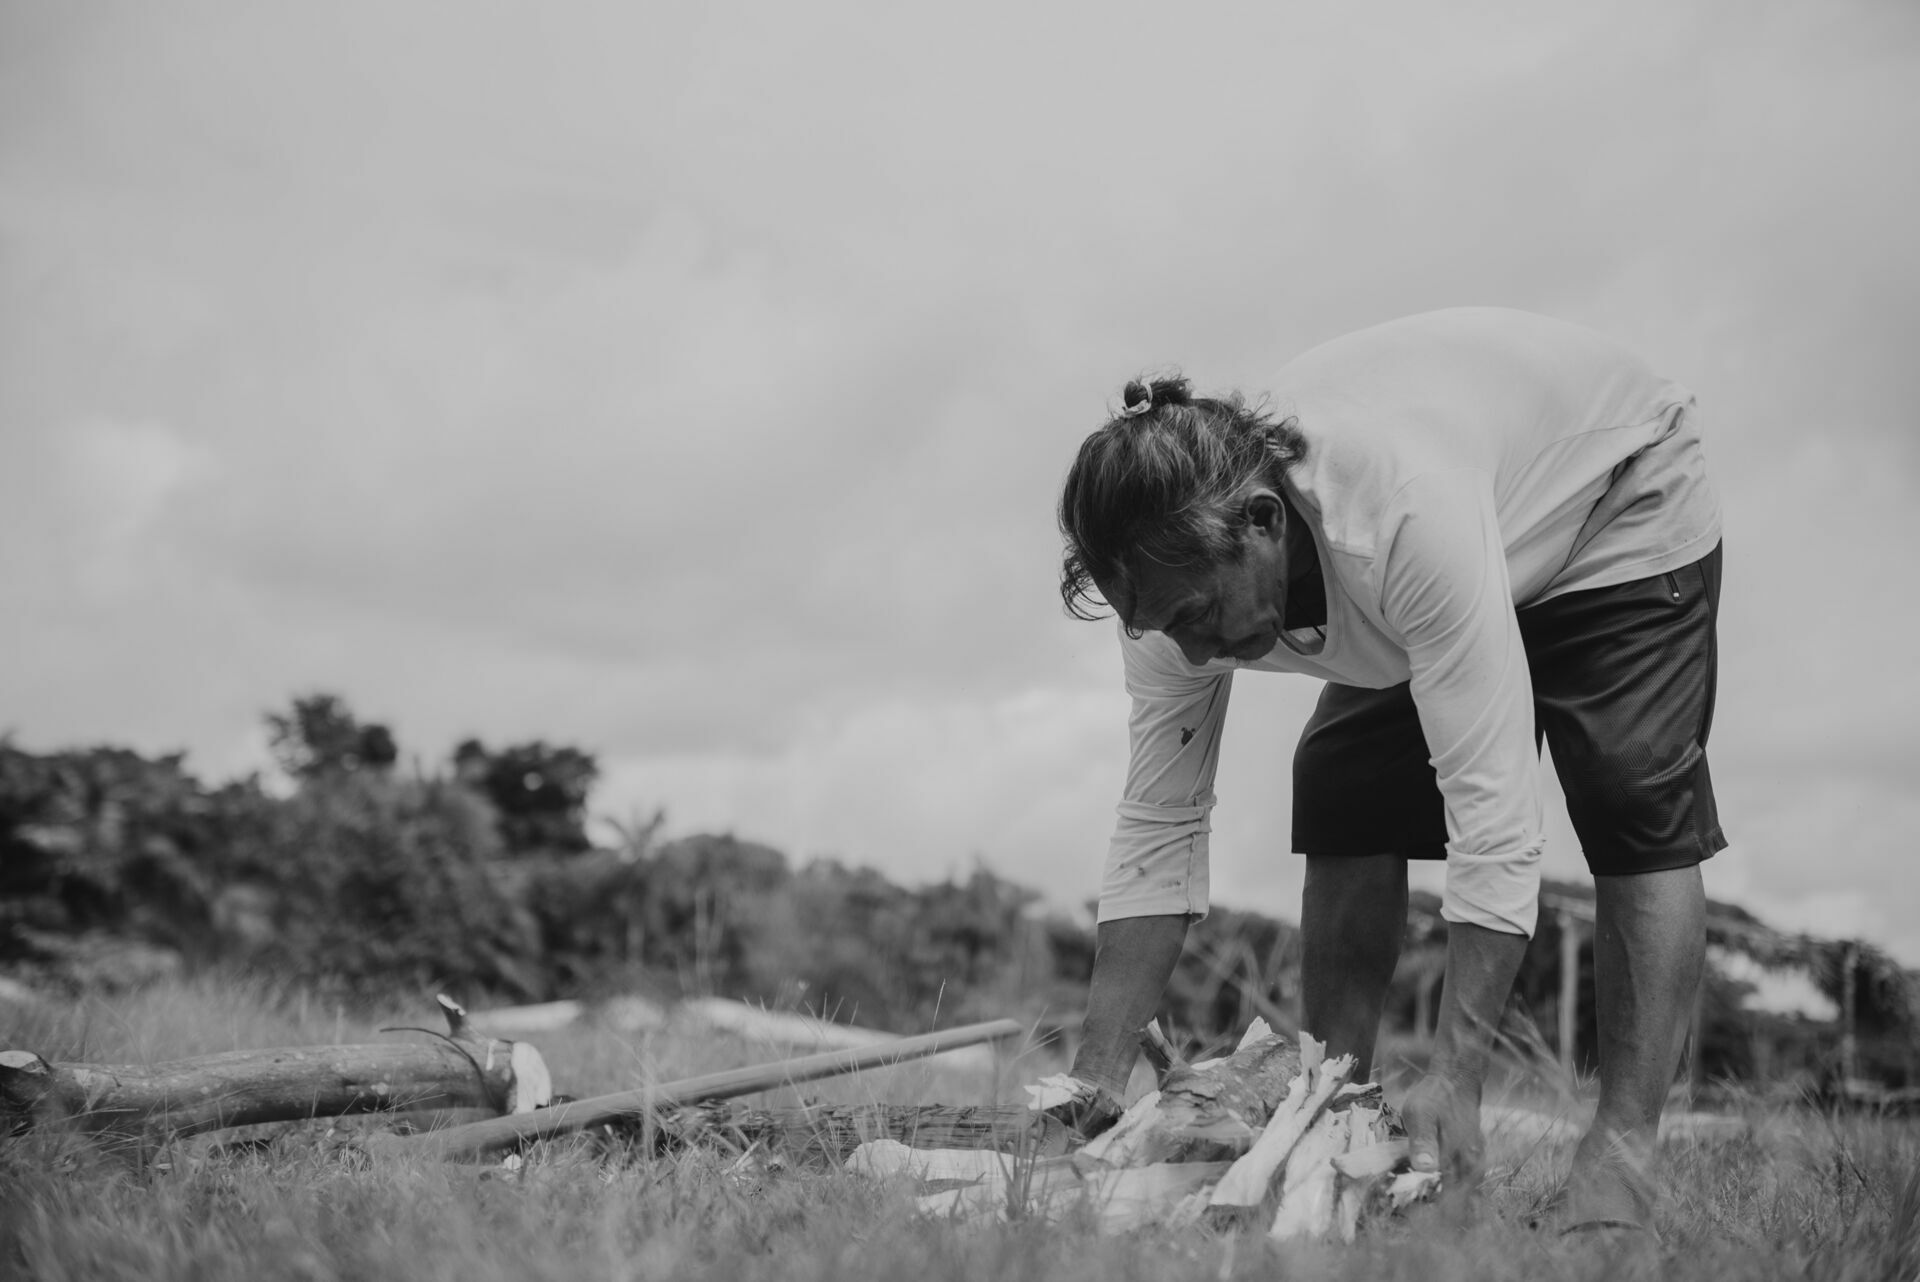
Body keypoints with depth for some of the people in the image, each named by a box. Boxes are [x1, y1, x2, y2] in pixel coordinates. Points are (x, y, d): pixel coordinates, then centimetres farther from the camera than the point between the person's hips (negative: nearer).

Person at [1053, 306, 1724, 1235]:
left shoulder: (1409, 509, -47)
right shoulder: (1183, 564, -26)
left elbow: (1491, 805, -46)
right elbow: (1157, 830, -19)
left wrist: (1454, 1079, -46)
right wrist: (1095, 1086, -24)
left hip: (1620, 493, -5)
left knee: (1636, 811, -19)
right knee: (1341, 802, -10)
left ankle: (1621, 1146, -14)